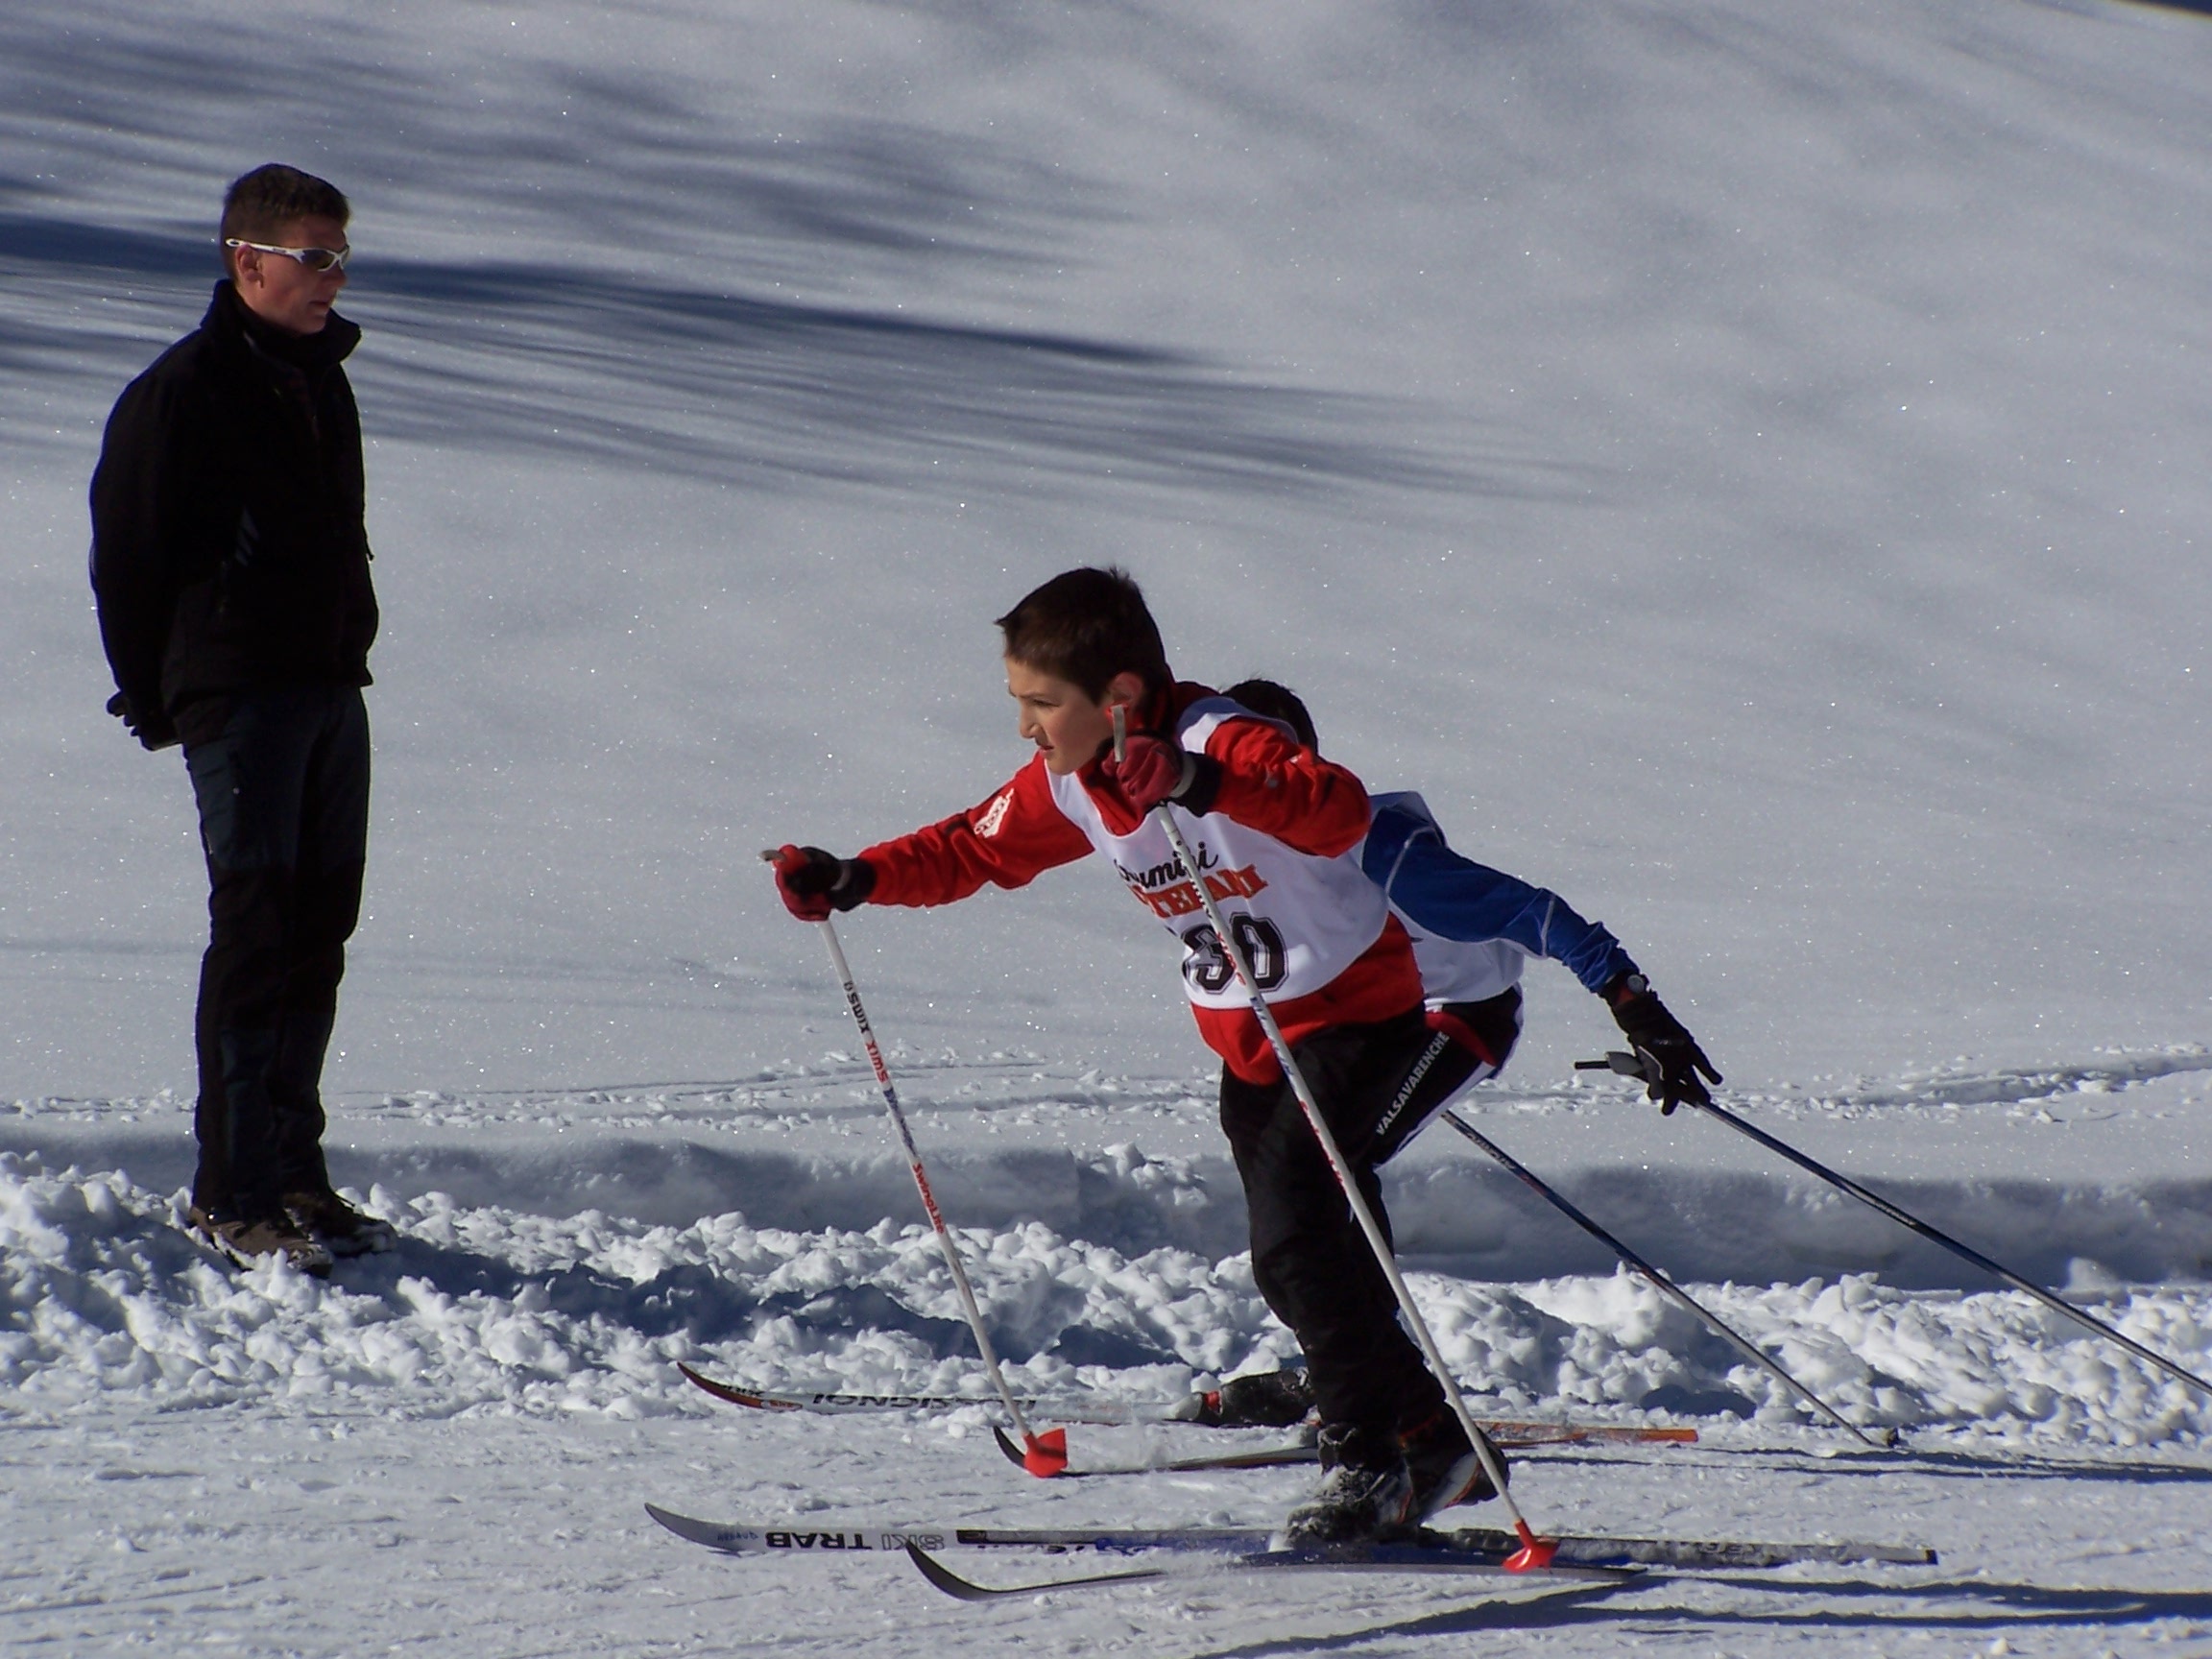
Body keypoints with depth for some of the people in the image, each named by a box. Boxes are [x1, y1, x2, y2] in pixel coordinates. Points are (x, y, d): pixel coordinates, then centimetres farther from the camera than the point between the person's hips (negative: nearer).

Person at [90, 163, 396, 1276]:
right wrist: (156, 701, -4)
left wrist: (349, 649, 16)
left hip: (332, 692, 7)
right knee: (256, 932, -9)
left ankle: (293, 1170, 17)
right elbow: (125, 557, -6)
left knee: (318, 933, 9)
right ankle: (234, 1194, -6)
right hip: (238, 697, -7)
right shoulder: (181, 392, -8)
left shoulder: (321, 381, 15)